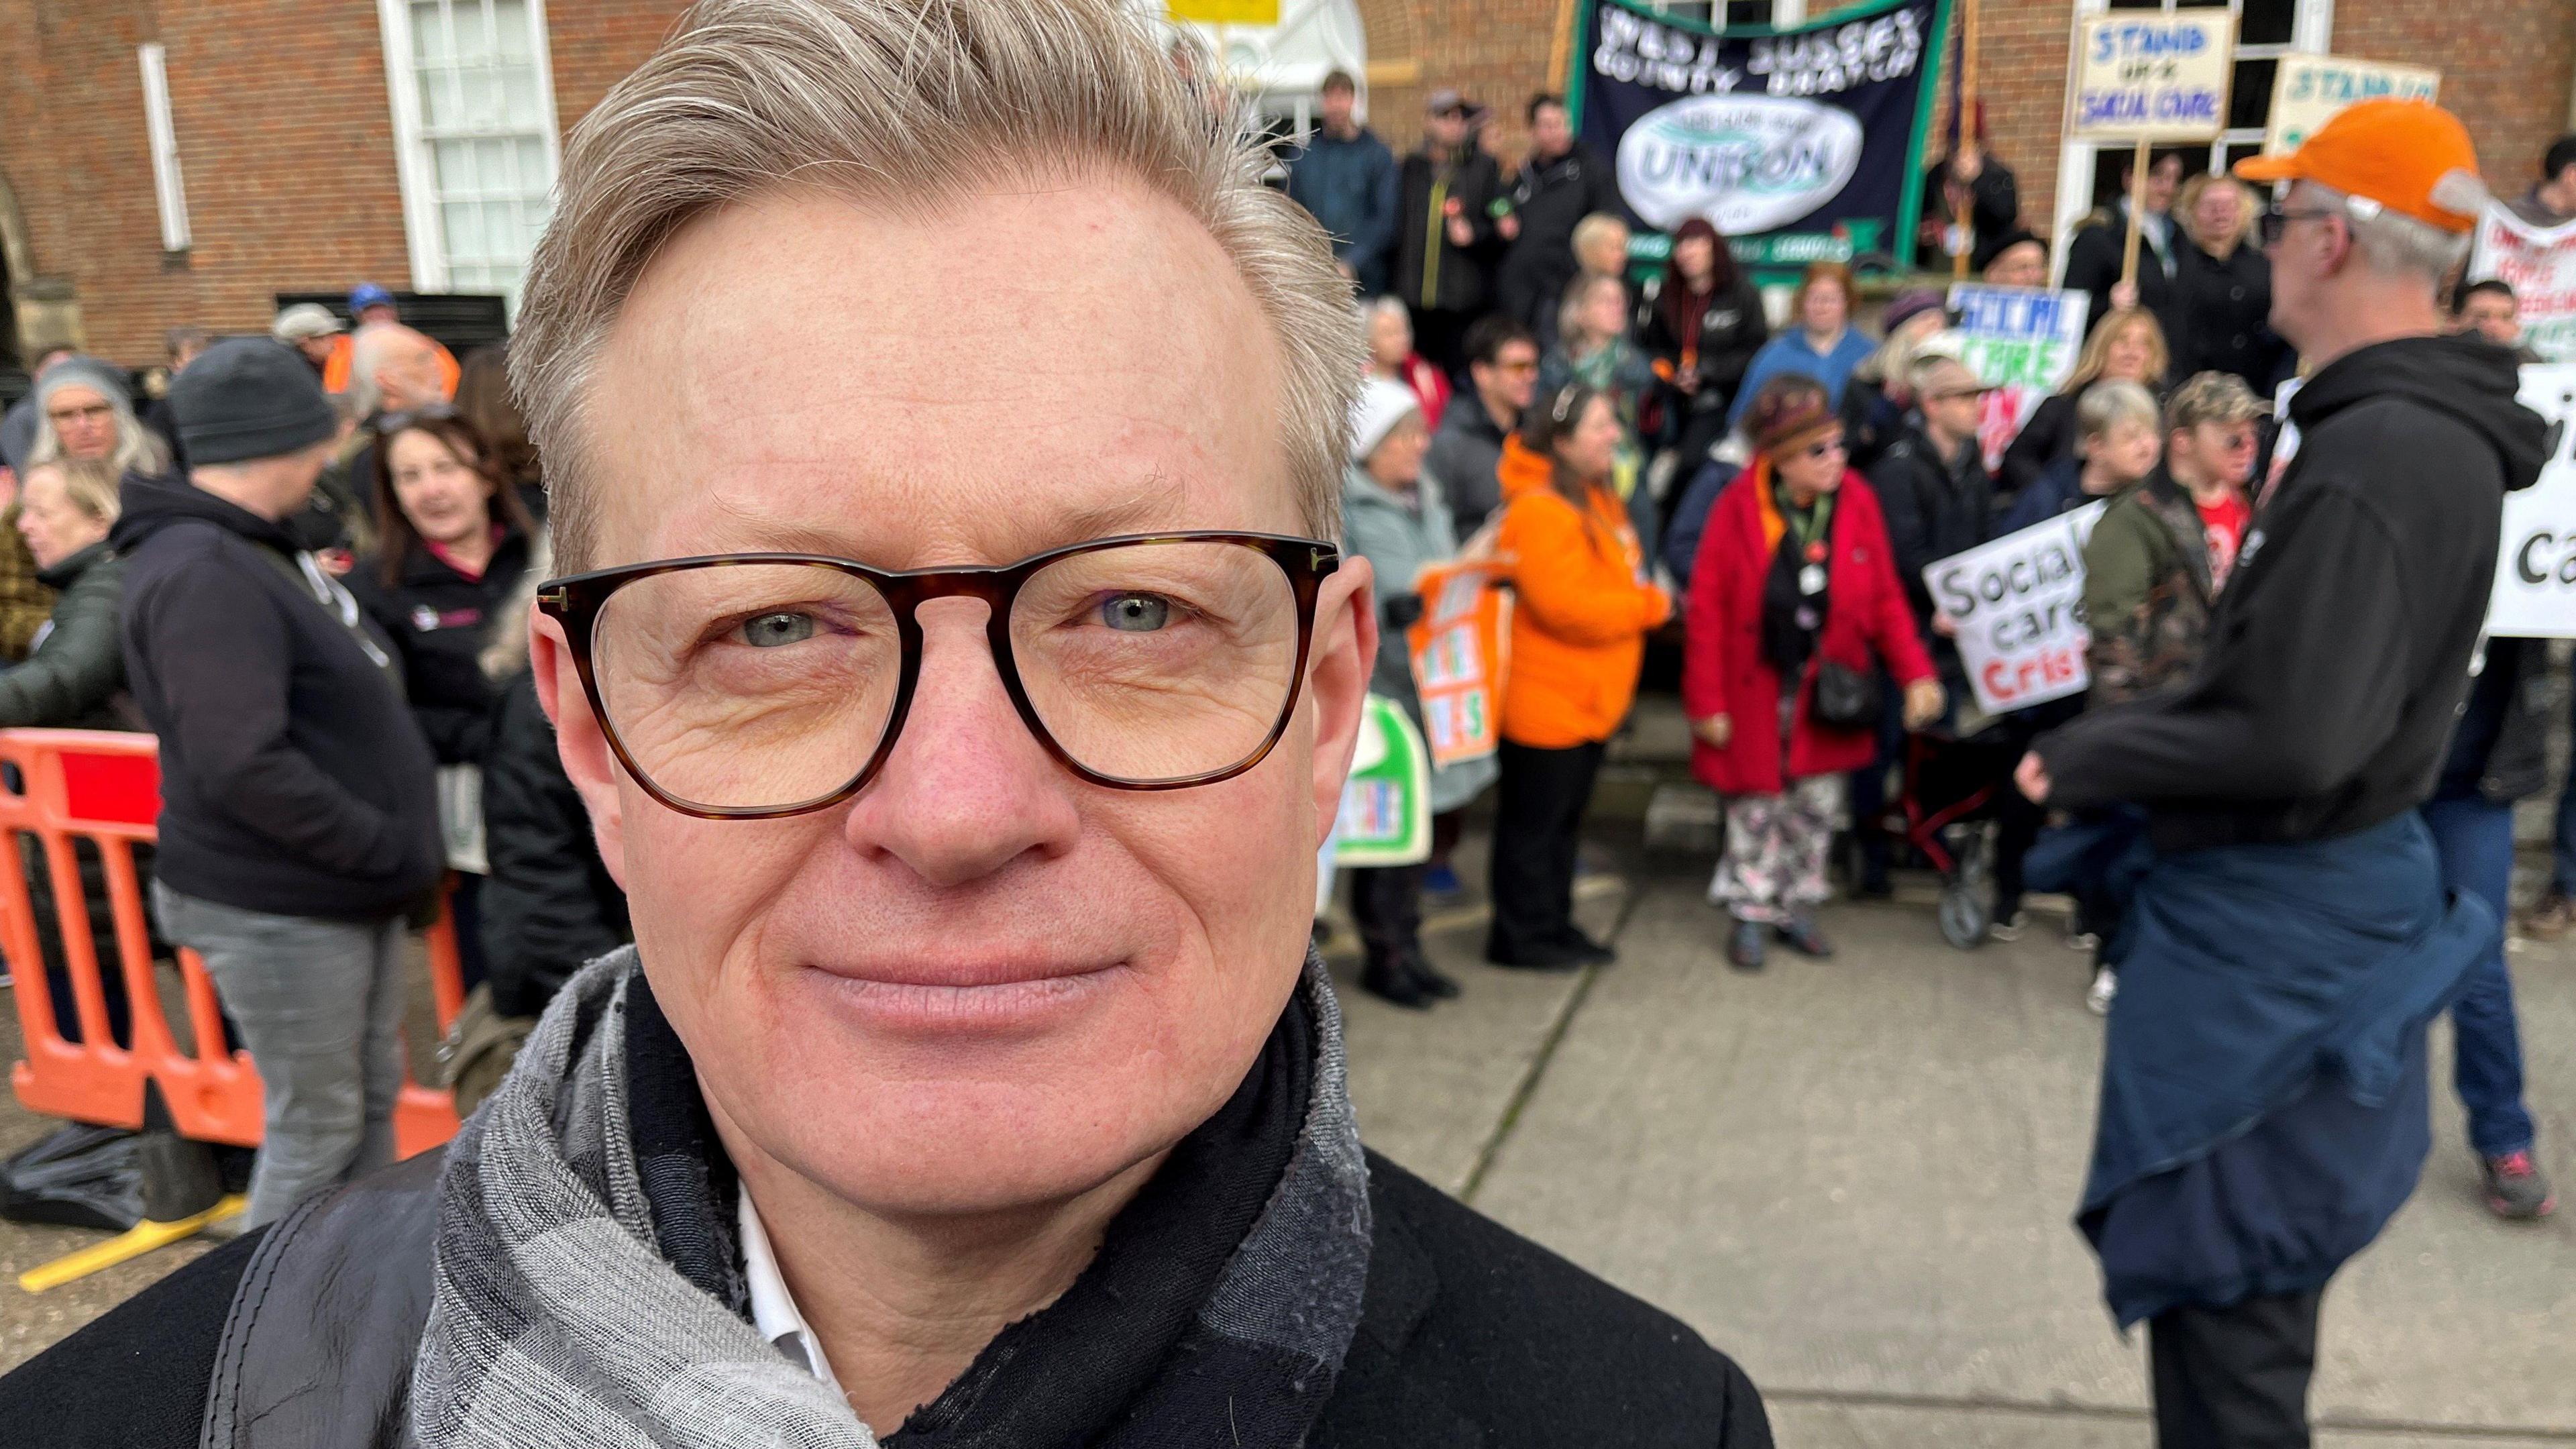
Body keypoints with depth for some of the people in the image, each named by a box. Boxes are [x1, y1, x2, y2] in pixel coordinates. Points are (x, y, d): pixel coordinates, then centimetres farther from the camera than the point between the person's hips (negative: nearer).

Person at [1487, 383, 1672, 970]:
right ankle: (1522, 936, 15)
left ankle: (1554, 925, 31)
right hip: (1544, 700, -10)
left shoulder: (1598, 498, 11)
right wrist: (1651, 605, -15)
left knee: (1564, 818, 19)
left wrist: (1643, 602, 4)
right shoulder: (1539, 512, -22)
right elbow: (1567, 606, -27)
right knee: (1533, 822, 2)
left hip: (1589, 699, 10)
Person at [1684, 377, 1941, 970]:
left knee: (1817, 807, 13)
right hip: (1757, 690, -3)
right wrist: (1706, 702, -11)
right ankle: (1750, 914, 26)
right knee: (1757, 805, 9)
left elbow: (1886, 598, 0)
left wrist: (1915, 672, -10)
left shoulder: (1857, 500, -7)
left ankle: (1797, 907, 31)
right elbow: (1707, 611, -11)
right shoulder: (1739, 507, -15)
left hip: (1828, 692, 3)